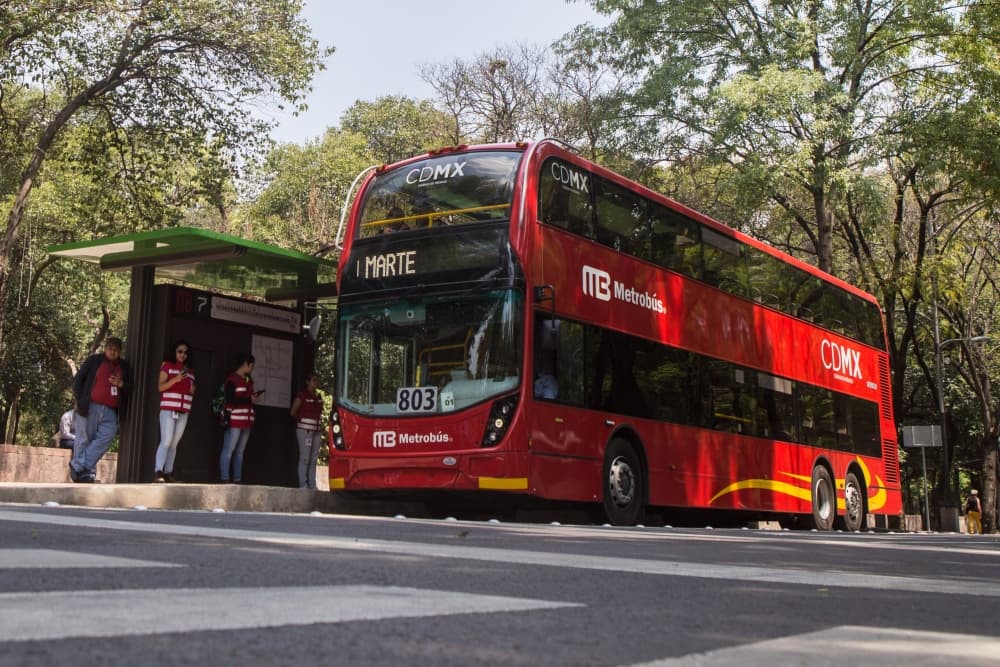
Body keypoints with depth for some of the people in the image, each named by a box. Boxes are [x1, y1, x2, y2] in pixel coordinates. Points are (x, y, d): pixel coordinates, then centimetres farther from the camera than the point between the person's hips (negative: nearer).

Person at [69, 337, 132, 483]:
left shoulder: (124, 367, 16)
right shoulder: (94, 360, 7)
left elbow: (129, 388, 17)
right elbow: (78, 379, 6)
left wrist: (121, 384, -5)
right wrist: (79, 399, -4)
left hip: (110, 411, 3)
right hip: (90, 407, -2)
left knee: (106, 437, -15)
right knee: (84, 440, -1)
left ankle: (78, 466, -11)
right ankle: (86, 472, 4)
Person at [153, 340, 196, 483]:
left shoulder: (189, 371, 17)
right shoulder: (167, 366, 2)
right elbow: (160, 387, -7)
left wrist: (193, 390, 3)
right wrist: (176, 379, -21)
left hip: (183, 412, 5)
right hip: (168, 409, -5)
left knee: (174, 444, 4)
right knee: (166, 441, -13)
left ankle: (168, 473, 5)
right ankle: (158, 472, -14)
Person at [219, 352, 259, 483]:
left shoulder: (249, 380, 19)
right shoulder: (232, 379, -6)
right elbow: (230, 399, -15)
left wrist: (254, 397, 8)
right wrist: (249, 400, -11)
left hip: (246, 420, 8)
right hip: (235, 420, -8)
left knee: (240, 452, 9)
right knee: (229, 450, -6)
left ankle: (237, 479, 11)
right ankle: (225, 479, -5)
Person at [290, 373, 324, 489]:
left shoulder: (318, 396, 14)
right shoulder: (302, 395, -5)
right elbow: (293, 412, 0)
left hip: (316, 430, 6)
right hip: (304, 430, -6)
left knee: (314, 458, 8)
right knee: (305, 458, -7)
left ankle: (312, 485, 13)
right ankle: (303, 484, -3)